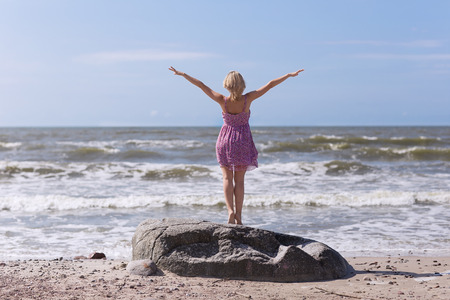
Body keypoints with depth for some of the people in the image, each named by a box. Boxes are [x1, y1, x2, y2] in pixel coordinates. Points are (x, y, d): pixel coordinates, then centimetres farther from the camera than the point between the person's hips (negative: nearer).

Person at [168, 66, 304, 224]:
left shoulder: (223, 101, -15)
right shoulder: (247, 99, -15)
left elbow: (200, 85, -10)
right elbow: (269, 85, -11)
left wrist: (182, 74, -3)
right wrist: (289, 75, -5)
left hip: (225, 140, 0)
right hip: (243, 141, 0)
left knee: (227, 178, 7)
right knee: (239, 179, 8)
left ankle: (230, 210, -9)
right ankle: (238, 214, 7)